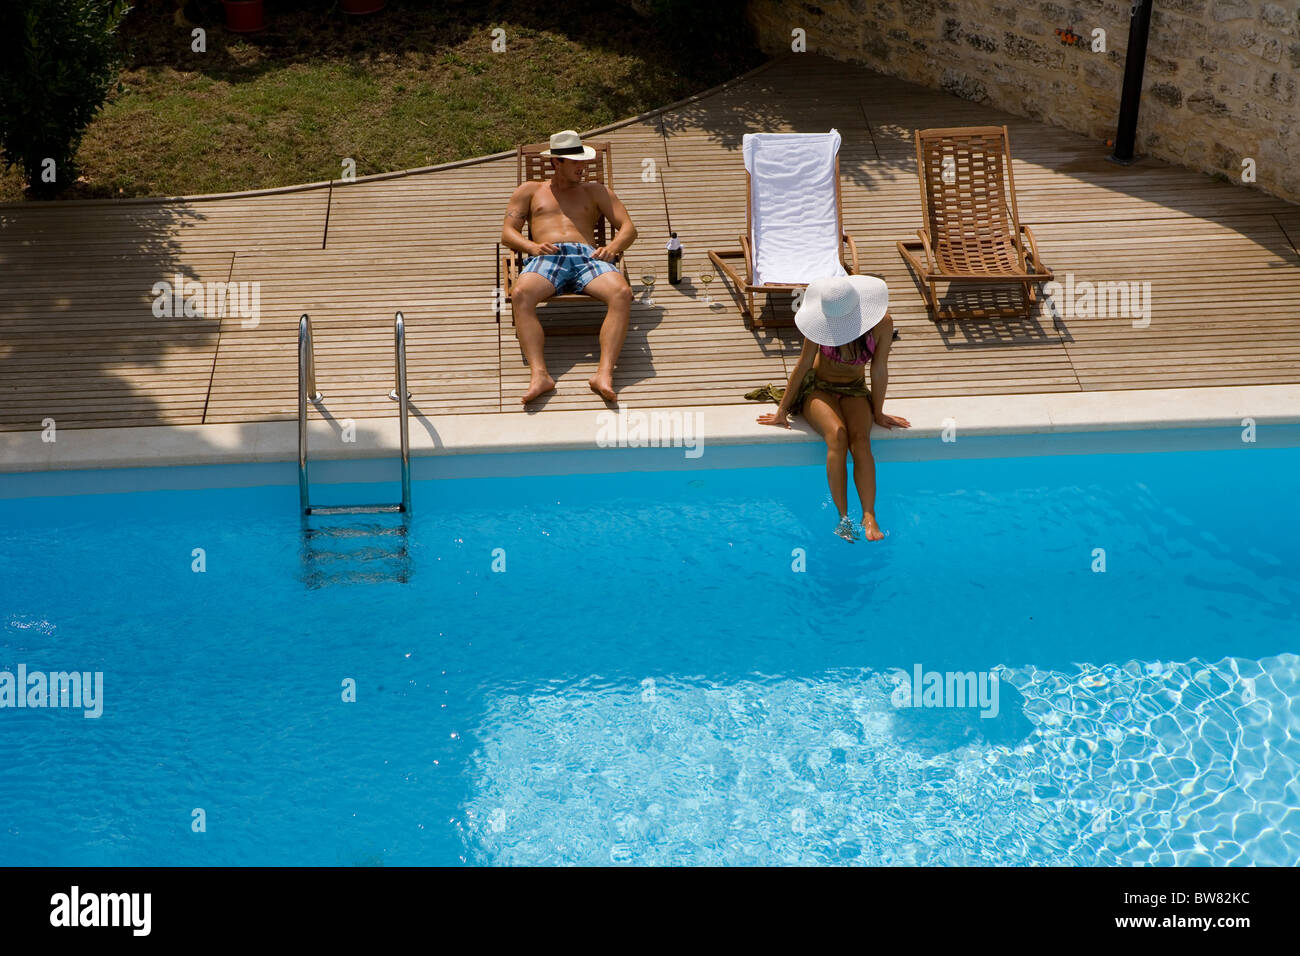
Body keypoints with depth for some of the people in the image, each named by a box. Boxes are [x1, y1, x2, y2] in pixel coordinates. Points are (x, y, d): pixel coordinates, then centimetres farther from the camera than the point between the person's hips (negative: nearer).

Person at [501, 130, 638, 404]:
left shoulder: (595, 192, 31)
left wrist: (613, 247, -3)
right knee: (520, 294, -38)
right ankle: (539, 374, -49)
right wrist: (532, 246, -7)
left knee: (622, 294, -35)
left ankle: (604, 374, -47)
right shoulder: (530, 191, 28)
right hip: (547, 258, -1)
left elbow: (628, 228, 21)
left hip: (588, 256, 1)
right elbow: (508, 233, 17)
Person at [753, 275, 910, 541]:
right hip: (818, 388, -1)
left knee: (860, 439, -30)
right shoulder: (823, 322, -20)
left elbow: (879, 370, -9)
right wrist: (782, 410, -3)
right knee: (837, 435, -32)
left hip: (855, 392, 1)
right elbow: (804, 364, -9)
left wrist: (877, 413, 1)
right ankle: (843, 517, -31)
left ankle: (869, 516, -37)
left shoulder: (882, 323, -20)